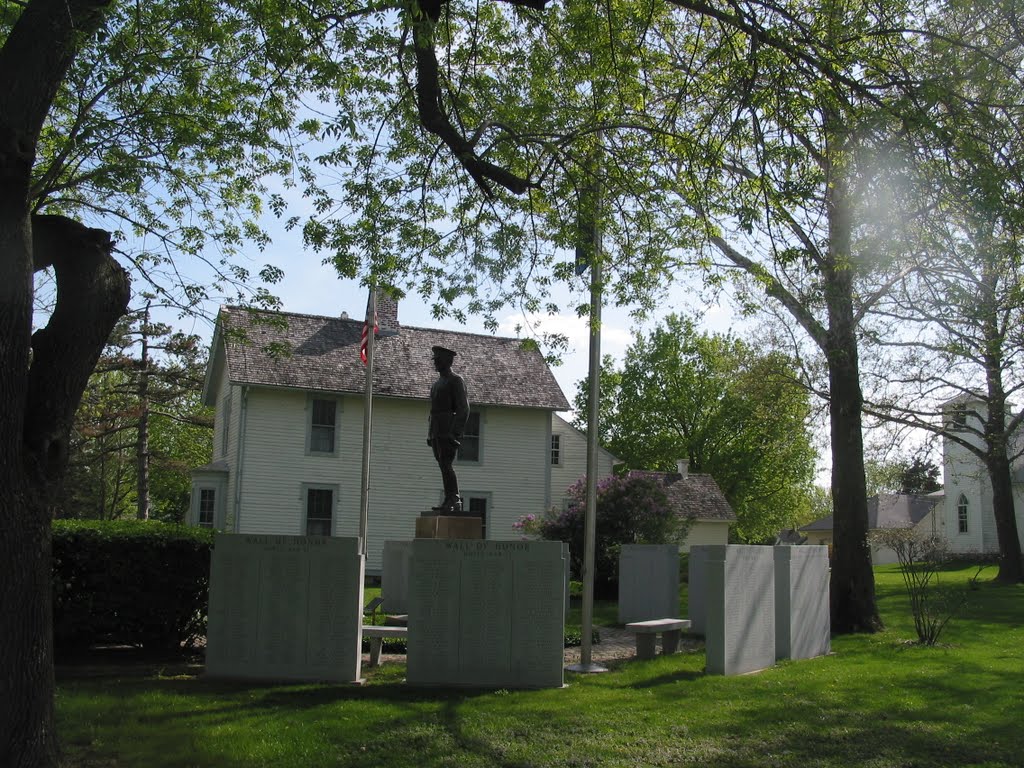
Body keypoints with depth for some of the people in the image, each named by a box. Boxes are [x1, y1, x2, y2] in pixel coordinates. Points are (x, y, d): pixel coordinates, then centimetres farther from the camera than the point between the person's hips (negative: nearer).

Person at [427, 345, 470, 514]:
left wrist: (457, 433, -21)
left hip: (448, 430, -9)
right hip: (436, 432, 9)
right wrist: (430, 435, 19)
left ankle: (454, 502, -14)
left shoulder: (456, 380, -5)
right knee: (444, 466, 7)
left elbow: (464, 408, -12)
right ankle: (449, 503, 9)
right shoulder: (437, 383, 22)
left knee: (446, 465, -15)